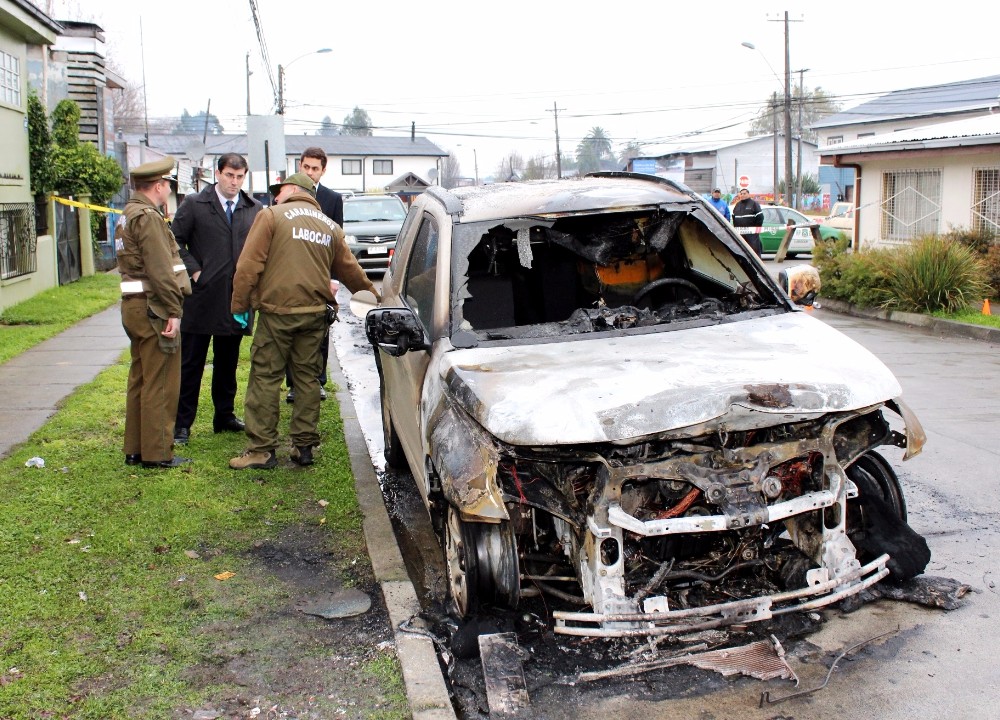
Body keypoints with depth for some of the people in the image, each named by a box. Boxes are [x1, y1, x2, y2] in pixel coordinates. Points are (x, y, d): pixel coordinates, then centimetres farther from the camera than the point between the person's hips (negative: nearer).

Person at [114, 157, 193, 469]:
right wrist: (173, 311, -20)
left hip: (133, 304, 10)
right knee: (160, 383, -3)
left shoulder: (127, 215, 17)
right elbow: (160, 269, -21)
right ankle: (157, 453, 4)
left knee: (140, 379, 16)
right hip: (153, 307, -10)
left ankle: (135, 449, 23)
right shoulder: (148, 217, -15)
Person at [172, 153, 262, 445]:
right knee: (191, 363, 2)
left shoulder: (254, 209, 7)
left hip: (237, 298, 3)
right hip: (202, 297, -3)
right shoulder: (194, 205, -1)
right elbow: (175, 241, 0)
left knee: (228, 362, 15)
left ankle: (224, 415, 27)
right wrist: (193, 271, -8)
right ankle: (182, 423, 9)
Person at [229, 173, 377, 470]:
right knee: (307, 378, 11)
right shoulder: (331, 227, 14)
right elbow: (350, 270, 21)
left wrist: (239, 305, 0)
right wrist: (373, 295, 35)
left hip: (277, 311, -5)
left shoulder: (271, 215, 0)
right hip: (315, 312, 5)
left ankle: (262, 449, 2)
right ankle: (304, 445, 15)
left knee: (265, 378, 1)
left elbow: (249, 265, -7)